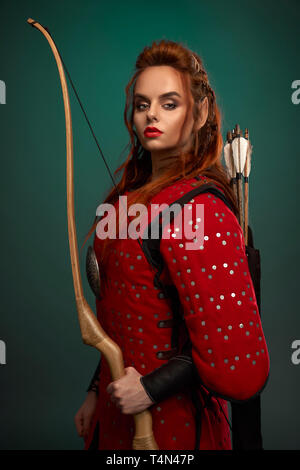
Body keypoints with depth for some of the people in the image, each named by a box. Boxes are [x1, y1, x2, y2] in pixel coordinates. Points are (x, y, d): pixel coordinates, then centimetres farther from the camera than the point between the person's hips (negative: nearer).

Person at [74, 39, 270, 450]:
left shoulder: (199, 209, -25)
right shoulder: (136, 193, 1)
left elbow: (238, 363, -27)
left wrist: (152, 388, -16)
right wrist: (97, 391, 11)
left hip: (167, 423, -7)